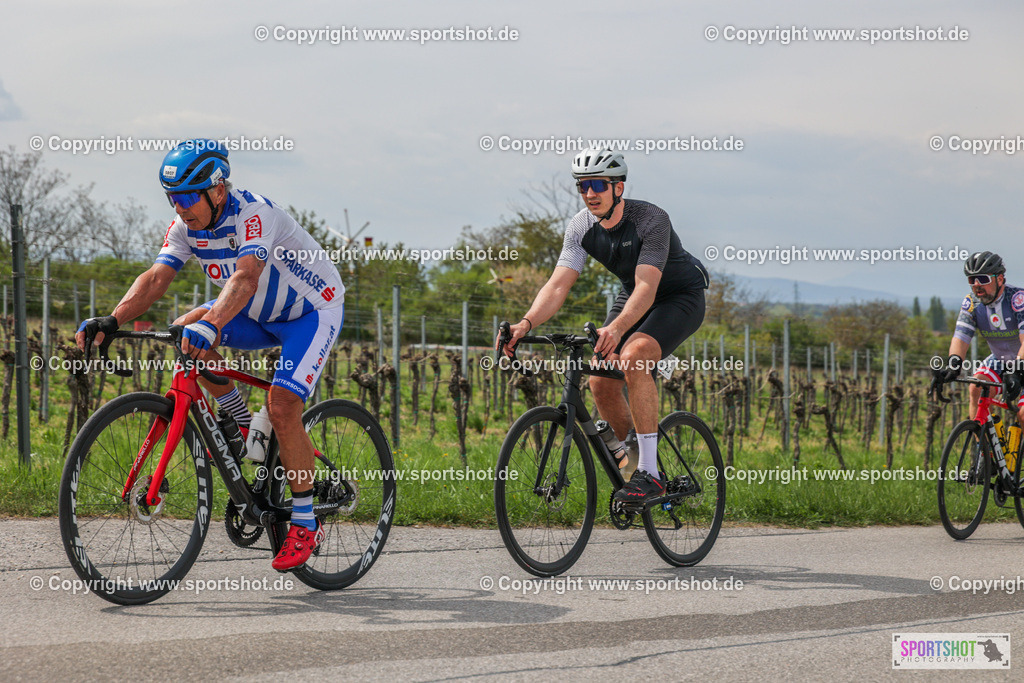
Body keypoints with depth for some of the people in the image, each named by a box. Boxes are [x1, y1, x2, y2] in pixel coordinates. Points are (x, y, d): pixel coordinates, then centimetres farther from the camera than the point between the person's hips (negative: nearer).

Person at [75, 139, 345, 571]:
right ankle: (240, 424, 4)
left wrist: (211, 323, -65)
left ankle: (305, 525, -9)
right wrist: (111, 321, -35)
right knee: (184, 331, -14)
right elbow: (156, 278, -19)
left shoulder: (254, 214, -32)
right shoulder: (188, 224, -11)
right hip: (262, 313, 7)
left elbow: (245, 278, -48)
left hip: (313, 311, -7)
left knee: (281, 407, -22)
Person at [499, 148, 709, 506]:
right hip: (632, 296, 6)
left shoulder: (652, 220, -31)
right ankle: (635, 460, 17)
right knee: (600, 380, -10)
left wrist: (616, 328, -58)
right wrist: (526, 323, -41)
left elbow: (646, 287, -41)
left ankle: (649, 474, -30)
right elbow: (558, 285, -22)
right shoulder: (581, 227, -14)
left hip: (680, 296, -6)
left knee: (634, 356, -32)